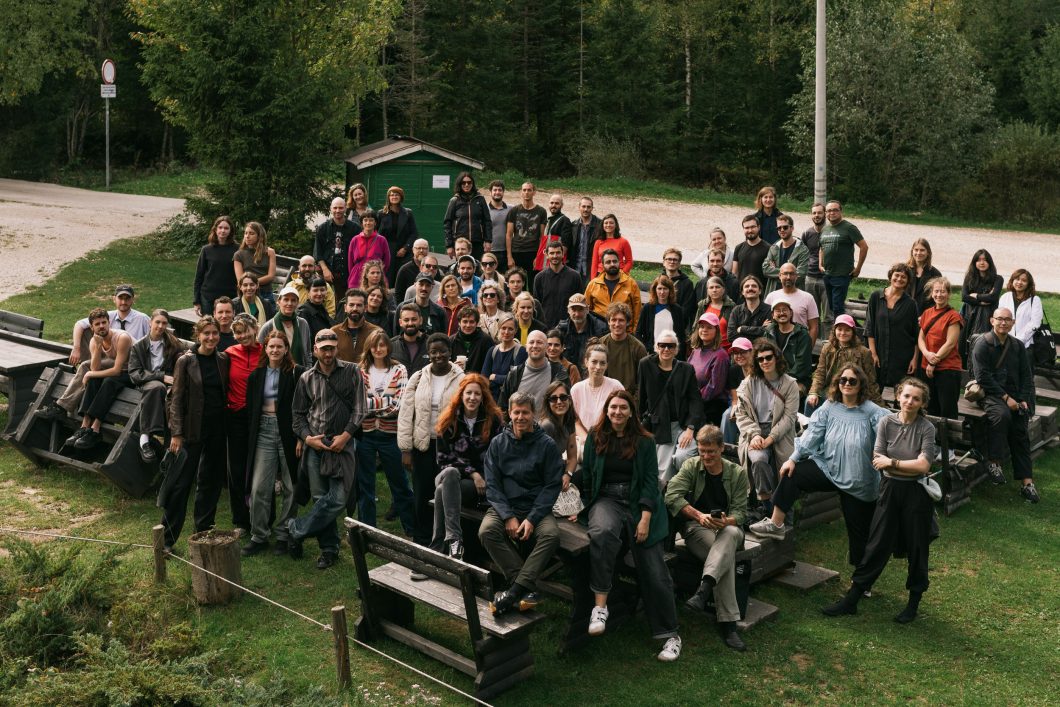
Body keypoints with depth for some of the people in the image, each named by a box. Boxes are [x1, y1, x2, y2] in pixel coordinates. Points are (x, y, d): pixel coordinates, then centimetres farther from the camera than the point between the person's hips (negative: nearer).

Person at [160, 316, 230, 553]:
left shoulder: (223, 360, 4)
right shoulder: (186, 361, -8)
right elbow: (177, 398, -8)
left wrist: (226, 423, 5)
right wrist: (176, 433, -11)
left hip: (217, 428, 4)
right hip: (193, 429, -4)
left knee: (211, 480, 13)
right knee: (181, 482, -1)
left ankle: (203, 530, 26)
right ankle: (167, 537, 7)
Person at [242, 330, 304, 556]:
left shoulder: (297, 374, -5)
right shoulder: (256, 375, 8)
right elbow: (250, 410, 11)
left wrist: (301, 437, -11)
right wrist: (250, 441, 7)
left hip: (288, 433, -3)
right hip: (264, 432, 3)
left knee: (289, 487, 6)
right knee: (259, 487, 0)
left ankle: (283, 535, 18)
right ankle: (259, 536, 12)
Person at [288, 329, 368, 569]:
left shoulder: (352, 372, 3)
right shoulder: (306, 378, 10)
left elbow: (359, 409, 0)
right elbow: (298, 413, 14)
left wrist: (346, 435, -10)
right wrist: (307, 437, -3)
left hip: (342, 444, -2)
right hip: (315, 446, 2)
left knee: (338, 499, -9)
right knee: (320, 499, 5)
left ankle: (296, 529, 8)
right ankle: (329, 549, 16)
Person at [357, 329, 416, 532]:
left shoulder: (399, 370, 1)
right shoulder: (360, 371, 2)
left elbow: (400, 404, -9)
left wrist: (373, 403, -13)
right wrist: (385, 401, -13)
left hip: (389, 433, -1)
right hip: (365, 433, 1)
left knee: (399, 481, 8)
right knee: (364, 484, 10)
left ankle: (412, 528, 19)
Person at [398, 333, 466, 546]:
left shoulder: (461, 380, -4)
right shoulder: (418, 378, 1)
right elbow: (405, 414, 2)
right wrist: (405, 449, -2)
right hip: (423, 445, 2)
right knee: (422, 496, 10)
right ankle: (420, 542, 24)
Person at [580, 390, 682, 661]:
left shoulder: (644, 441, 4)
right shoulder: (595, 439, 7)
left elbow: (650, 480, 0)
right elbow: (587, 477, 12)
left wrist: (645, 519, -10)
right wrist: (587, 509, 4)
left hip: (638, 503, 0)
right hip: (606, 499, 0)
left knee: (653, 571, -8)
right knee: (603, 532, -37)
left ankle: (670, 634, 3)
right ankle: (600, 605, -33)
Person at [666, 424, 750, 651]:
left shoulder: (737, 473, 6)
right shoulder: (691, 466, 3)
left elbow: (740, 511, 0)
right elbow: (672, 496, -12)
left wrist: (727, 521, -25)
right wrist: (699, 515, -26)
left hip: (728, 528, 2)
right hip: (696, 528, -1)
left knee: (732, 534, -40)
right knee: (727, 555, -35)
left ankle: (704, 588, -53)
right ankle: (728, 623, -40)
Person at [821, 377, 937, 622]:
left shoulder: (926, 428, -8)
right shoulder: (886, 422, -3)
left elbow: (923, 466, -16)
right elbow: (878, 462, -6)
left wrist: (892, 462, -10)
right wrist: (911, 466, -11)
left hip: (917, 493, -2)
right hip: (890, 490, 2)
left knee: (917, 548, 9)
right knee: (877, 545, 5)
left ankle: (914, 602, 26)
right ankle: (852, 599, 11)